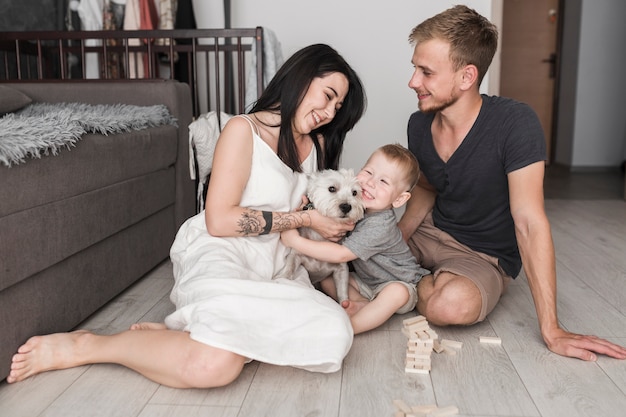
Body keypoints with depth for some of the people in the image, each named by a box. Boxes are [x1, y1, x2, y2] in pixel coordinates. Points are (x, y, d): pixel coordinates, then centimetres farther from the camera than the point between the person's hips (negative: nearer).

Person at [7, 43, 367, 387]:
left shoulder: (317, 145, 18)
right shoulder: (243, 130, -3)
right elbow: (219, 220, -12)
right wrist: (306, 219, -8)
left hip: (277, 261, 7)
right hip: (221, 250, -7)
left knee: (334, 334, -27)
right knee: (213, 364, -36)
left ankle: (181, 332, -14)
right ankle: (82, 346, -9)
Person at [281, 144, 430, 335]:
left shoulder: (379, 226, -33)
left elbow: (341, 254, -34)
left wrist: (297, 241, -32)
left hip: (398, 283, -7)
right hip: (366, 280, 8)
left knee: (396, 293, -38)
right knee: (327, 280, -4)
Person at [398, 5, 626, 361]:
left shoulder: (514, 123, -25)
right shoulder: (419, 124, -6)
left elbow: (529, 224, -27)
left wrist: (551, 330, -26)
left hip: (485, 256, -4)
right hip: (431, 233, 5)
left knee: (452, 304, -36)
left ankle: (419, 285, -1)